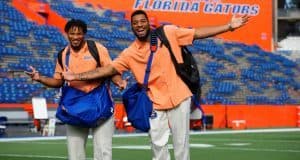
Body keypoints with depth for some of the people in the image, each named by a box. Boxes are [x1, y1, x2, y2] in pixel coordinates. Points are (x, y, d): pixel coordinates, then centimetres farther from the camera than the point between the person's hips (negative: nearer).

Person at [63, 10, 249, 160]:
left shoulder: (168, 33, -1)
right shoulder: (130, 53, 1)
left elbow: (198, 33, -1)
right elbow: (108, 69, 0)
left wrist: (229, 26, -5)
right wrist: (77, 76, -7)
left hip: (179, 98, -2)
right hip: (156, 103, 2)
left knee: (181, 143, 2)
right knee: (158, 145, 4)